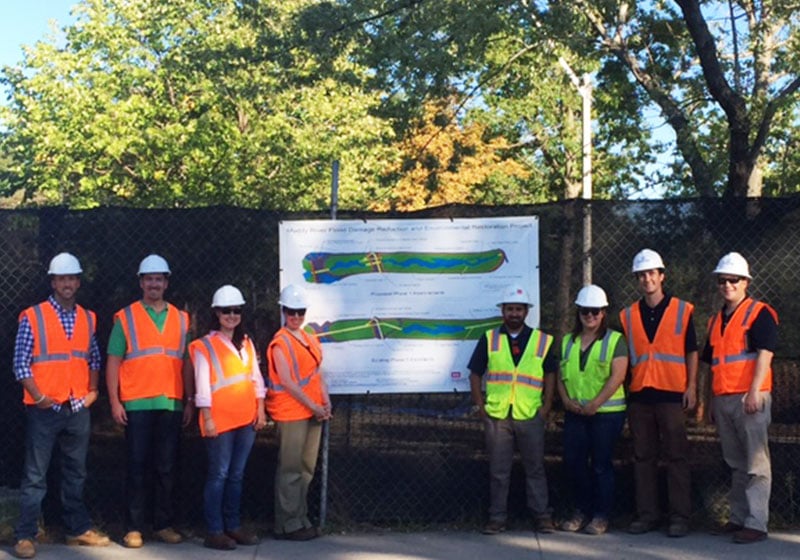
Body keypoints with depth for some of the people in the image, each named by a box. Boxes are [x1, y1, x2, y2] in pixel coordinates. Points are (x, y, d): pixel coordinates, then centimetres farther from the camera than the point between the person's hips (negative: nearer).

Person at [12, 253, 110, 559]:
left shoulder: (88, 319, 9)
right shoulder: (32, 317, -5)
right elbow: (21, 364, -6)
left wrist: (92, 391, 5)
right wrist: (39, 397, -12)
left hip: (78, 409, 5)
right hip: (44, 409, -4)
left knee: (76, 473, 13)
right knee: (35, 476, -1)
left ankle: (78, 529, 23)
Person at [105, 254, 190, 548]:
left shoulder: (181, 319, 11)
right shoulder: (125, 317, 3)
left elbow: (186, 363, 12)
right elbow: (113, 362, 1)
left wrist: (190, 402, 7)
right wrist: (114, 401, -7)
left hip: (171, 404, 2)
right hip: (137, 404, -2)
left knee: (166, 468, 7)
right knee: (137, 467, 2)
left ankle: (164, 524, 16)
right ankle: (133, 528, 8)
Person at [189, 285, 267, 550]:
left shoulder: (246, 343, 13)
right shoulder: (205, 346, -5)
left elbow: (256, 378, 14)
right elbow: (202, 386, -9)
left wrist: (260, 409, 8)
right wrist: (207, 419, -12)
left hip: (246, 419, 6)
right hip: (220, 420, -5)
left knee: (237, 474, 11)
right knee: (219, 475, -3)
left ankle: (233, 525, 20)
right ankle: (214, 531, 3)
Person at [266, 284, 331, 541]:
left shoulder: (310, 340, 14)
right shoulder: (280, 342, -9)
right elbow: (287, 382, -14)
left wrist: (325, 401, 1)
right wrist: (313, 406, -13)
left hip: (313, 411, 8)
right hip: (291, 412, -8)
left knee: (307, 467, 12)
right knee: (290, 469, -3)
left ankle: (300, 517, 22)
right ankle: (288, 523, 4)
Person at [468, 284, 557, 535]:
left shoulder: (542, 341, 6)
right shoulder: (489, 339, 7)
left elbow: (550, 374, 7)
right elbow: (475, 374, 7)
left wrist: (546, 407, -1)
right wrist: (479, 407, 0)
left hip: (530, 415, 0)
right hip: (496, 415, 0)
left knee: (535, 468, 5)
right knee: (498, 470, 6)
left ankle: (542, 516, 13)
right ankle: (497, 517, 14)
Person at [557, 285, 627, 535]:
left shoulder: (614, 340, -2)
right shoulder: (568, 341, 14)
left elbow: (617, 376, -11)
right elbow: (561, 375, 14)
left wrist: (594, 404, -16)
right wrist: (566, 399, -4)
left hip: (607, 412, -5)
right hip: (575, 412, 5)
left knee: (601, 464, 0)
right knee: (573, 461, 5)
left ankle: (601, 515, 11)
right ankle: (582, 509, 20)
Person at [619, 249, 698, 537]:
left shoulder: (682, 310, 4)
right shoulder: (628, 315, 11)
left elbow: (692, 352, 5)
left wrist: (691, 387, -3)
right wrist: (623, 390, 8)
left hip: (672, 394, -3)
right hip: (639, 395, 3)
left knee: (676, 457, -2)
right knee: (643, 457, 7)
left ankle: (680, 516, 4)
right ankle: (647, 514, 13)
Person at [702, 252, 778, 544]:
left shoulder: (760, 313, -3)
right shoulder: (716, 320, 19)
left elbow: (765, 354, -12)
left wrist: (754, 393, -21)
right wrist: (711, 401, 19)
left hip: (749, 398, -7)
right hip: (722, 399, 7)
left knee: (755, 464, -6)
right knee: (735, 464, 13)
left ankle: (756, 523, -5)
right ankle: (738, 518, 20)